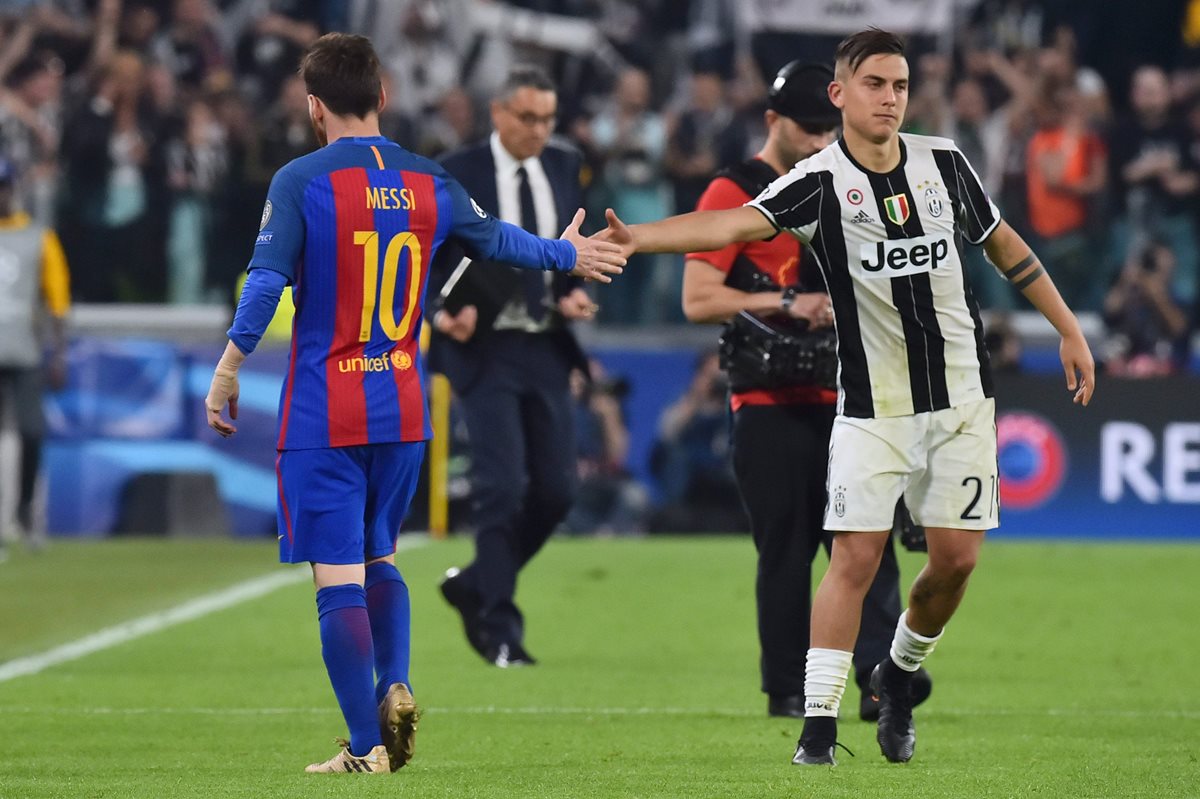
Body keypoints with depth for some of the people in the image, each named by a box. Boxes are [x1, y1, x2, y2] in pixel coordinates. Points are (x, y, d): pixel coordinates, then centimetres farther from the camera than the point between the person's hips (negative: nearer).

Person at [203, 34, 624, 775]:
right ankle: (395, 687, 1)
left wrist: (228, 370, -8)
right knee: (380, 556, 22)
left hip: (322, 417, -5)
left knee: (338, 576, -3)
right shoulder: (429, 183, 4)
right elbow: (496, 239, 20)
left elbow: (266, 281, -16)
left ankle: (367, 746, -6)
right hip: (403, 412, 5)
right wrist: (568, 254, 39)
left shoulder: (300, 182, -9)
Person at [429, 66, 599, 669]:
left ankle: (475, 586, 23)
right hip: (486, 349, -5)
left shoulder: (564, 168, 9)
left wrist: (577, 292, -1)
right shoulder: (457, 176, -6)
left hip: (547, 349, 5)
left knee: (556, 490, 3)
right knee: (502, 488, -11)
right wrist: (447, 310, -23)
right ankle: (501, 630, -3)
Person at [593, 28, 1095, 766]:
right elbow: (735, 223, -27)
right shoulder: (820, 183, -11)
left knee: (956, 558, -1)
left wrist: (1070, 331, 16)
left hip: (960, 398, 3)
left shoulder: (944, 163, 1)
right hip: (873, 407, -3)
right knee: (855, 558, -10)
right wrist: (638, 236, -43)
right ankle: (819, 722, -5)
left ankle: (900, 675, 25)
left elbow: (1004, 245, 15)